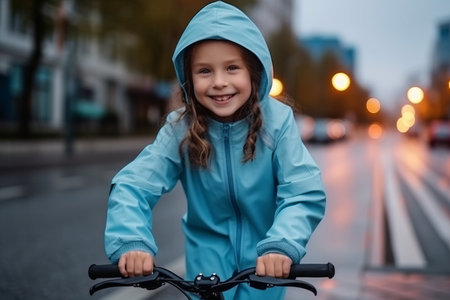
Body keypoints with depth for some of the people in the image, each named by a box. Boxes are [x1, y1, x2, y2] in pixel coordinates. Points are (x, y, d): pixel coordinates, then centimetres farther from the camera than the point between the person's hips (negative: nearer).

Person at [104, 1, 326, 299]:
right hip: (207, 259, 1)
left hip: (263, 261, 0)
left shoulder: (277, 121, -18)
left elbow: (305, 193, -23)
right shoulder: (180, 129, -16)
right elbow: (132, 184, -23)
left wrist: (282, 245, -41)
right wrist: (131, 241, -42)